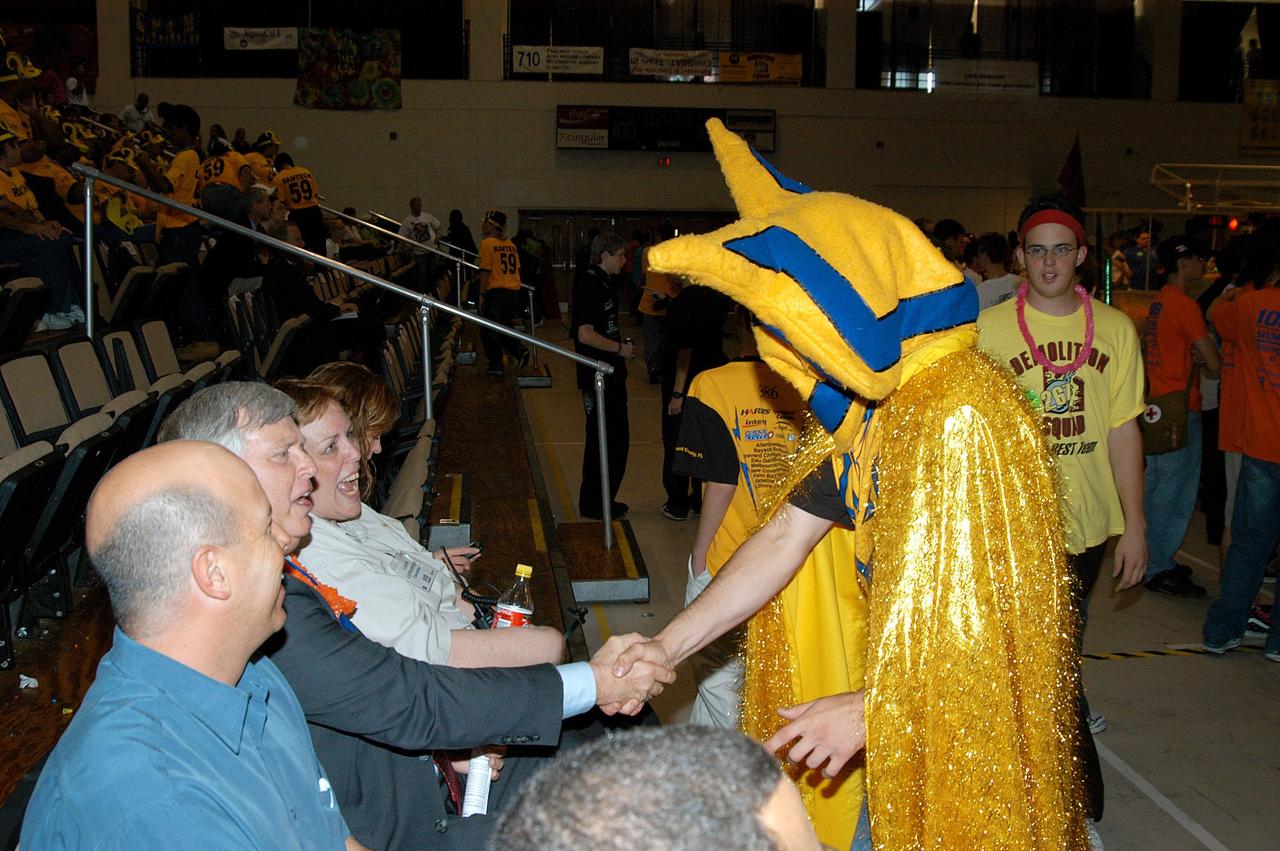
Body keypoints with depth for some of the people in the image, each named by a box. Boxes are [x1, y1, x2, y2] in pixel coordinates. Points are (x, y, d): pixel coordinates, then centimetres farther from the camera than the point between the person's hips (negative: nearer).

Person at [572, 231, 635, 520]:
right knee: (602, 439, -2)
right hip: (597, 376, -10)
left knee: (617, 438, 16)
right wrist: (621, 348, -14)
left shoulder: (604, 284, 14)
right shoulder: (589, 286, -18)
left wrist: (623, 344, 13)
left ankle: (605, 499, 26)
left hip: (611, 374, 10)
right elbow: (585, 335, -24)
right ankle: (593, 504, 8)